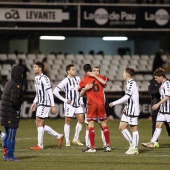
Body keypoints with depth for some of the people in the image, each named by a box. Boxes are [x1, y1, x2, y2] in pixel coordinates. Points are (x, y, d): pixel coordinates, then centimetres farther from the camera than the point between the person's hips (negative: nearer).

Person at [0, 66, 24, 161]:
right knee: (11, 135, -4)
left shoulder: (9, 83, 13)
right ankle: (10, 155, -1)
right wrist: (18, 107, -8)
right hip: (12, 113, -9)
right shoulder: (16, 85, -16)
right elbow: (14, 99, -26)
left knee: (8, 134, 16)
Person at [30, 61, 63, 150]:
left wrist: (53, 106, -18)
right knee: (40, 125, 10)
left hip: (45, 104, -10)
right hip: (40, 104, 10)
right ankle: (59, 136, 19)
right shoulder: (36, 78, 15)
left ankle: (40, 145, -2)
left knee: (39, 123, -8)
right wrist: (34, 103, 21)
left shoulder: (44, 79, -14)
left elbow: (50, 92, -16)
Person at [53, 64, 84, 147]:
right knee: (68, 122, 2)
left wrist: (81, 101, 10)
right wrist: (65, 100, -13)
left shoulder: (78, 79, 6)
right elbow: (55, 91, -14)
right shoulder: (65, 81, -13)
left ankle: (76, 139, 12)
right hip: (69, 104, -5)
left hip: (78, 103, 5)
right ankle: (67, 141, 10)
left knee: (81, 120, 0)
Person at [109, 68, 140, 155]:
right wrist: (126, 107, 21)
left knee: (134, 128, -5)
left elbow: (126, 97, -20)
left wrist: (114, 103, -15)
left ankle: (134, 148, -1)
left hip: (133, 110, -10)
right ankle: (132, 144, 12)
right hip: (128, 110, 10)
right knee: (122, 127, 8)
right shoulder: (129, 83, 15)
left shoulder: (131, 84, -15)